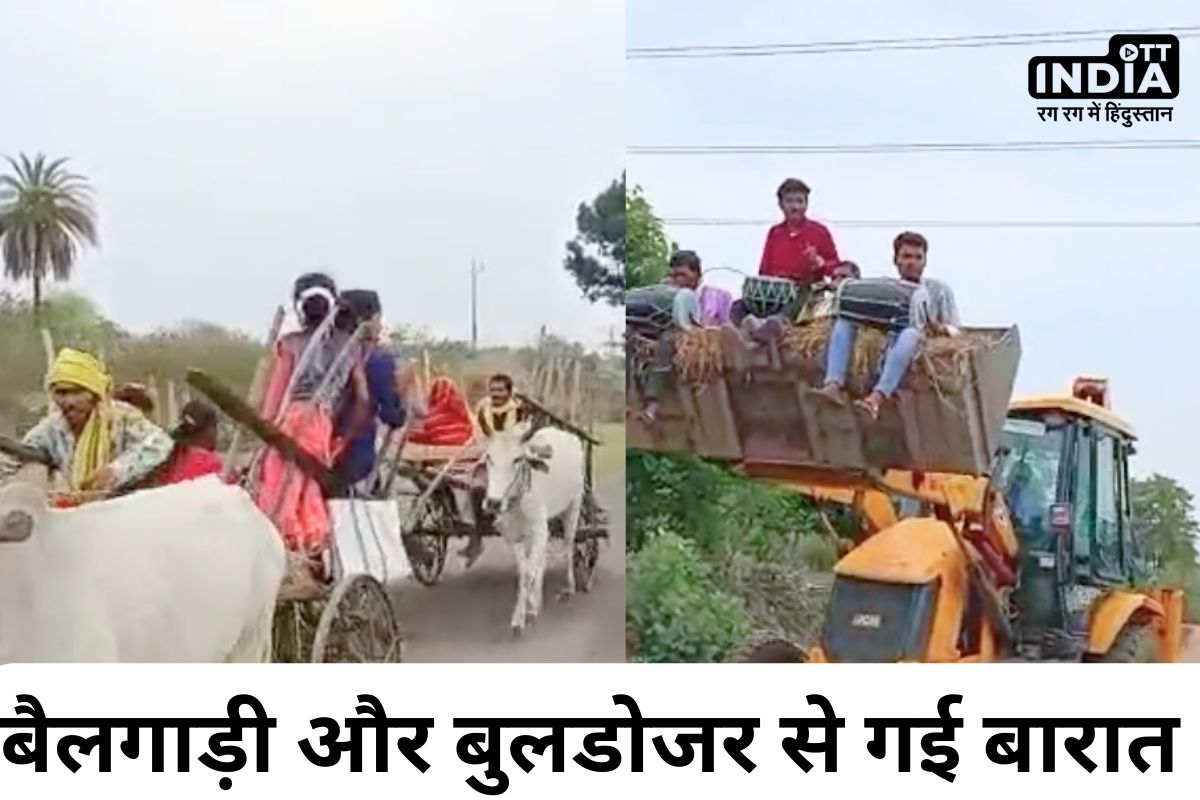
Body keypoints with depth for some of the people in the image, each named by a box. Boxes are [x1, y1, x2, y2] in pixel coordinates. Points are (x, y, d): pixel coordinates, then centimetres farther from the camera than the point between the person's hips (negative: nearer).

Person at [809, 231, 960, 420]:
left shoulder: (939, 289, 18)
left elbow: (955, 329, 10)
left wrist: (942, 329, -14)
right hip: (879, 341, 3)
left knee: (910, 334, -39)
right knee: (844, 322, -21)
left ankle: (877, 397, -58)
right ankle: (834, 385, -42)